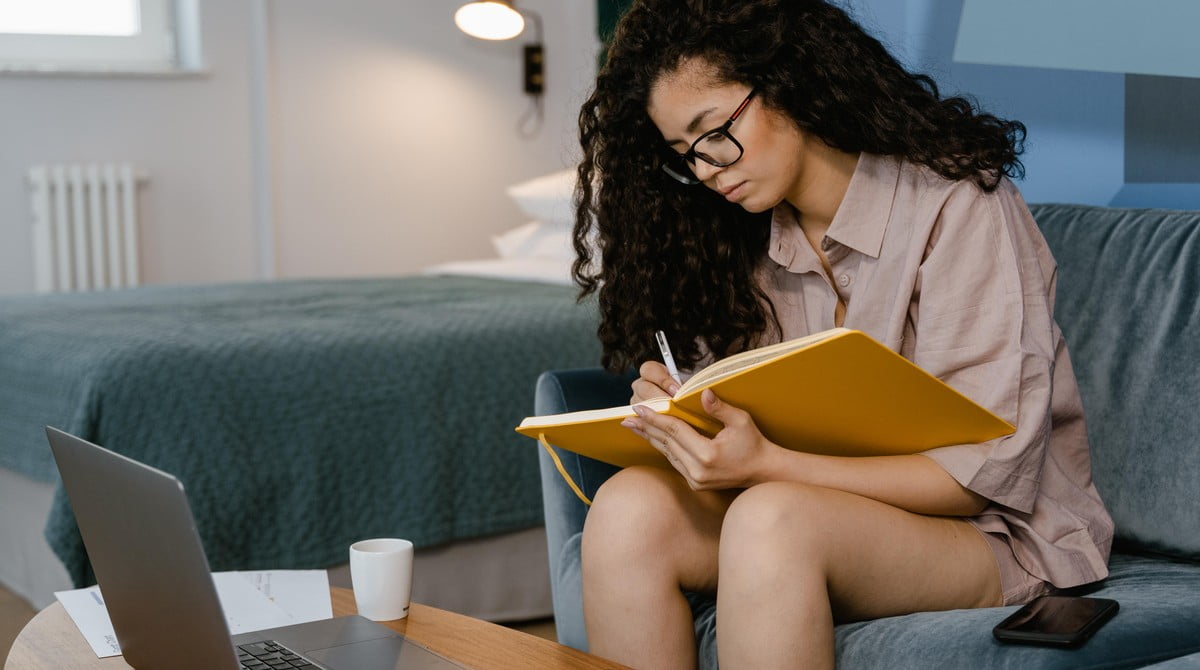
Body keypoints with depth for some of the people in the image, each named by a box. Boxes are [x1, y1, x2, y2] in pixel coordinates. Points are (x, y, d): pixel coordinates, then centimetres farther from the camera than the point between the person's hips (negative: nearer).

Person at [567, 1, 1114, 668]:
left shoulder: (954, 205, -13)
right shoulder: (742, 237, 7)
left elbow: (984, 472, -18)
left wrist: (765, 465, -28)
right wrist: (681, 413, -13)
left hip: (1003, 534, -5)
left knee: (771, 519, -35)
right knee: (630, 506, -22)